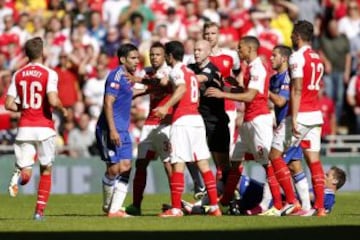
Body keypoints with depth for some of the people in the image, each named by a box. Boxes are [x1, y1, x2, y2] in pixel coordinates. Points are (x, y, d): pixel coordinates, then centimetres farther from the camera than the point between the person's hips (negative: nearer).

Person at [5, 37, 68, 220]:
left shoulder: (18, 75, 6)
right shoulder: (49, 74, -6)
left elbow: (9, 104, 4)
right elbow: (53, 101, -19)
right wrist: (63, 110, 2)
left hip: (24, 128, 2)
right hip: (44, 127, -2)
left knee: (25, 173, 2)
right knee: (46, 170, 15)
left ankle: (18, 176, -35)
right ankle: (40, 211, 11)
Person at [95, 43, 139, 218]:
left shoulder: (126, 77, 17)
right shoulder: (116, 76, -12)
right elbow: (108, 103, -19)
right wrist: (112, 130, -24)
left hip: (122, 131, 9)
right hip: (110, 130, -9)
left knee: (125, 167, 1)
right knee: (114, 168, -7)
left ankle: (115, 209, 2)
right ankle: (108, 205, 12)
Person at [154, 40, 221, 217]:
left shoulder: (176, 71, -4)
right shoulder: (190, 72, 21)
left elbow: (182, 89, -24)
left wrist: (166, 107, -33)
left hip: (182, 121, -8)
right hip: (197, 118, 8)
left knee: (178, 163, -8)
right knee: (203, 163, 6)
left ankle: (176, 208, -12)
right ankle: (214, 206, 3)